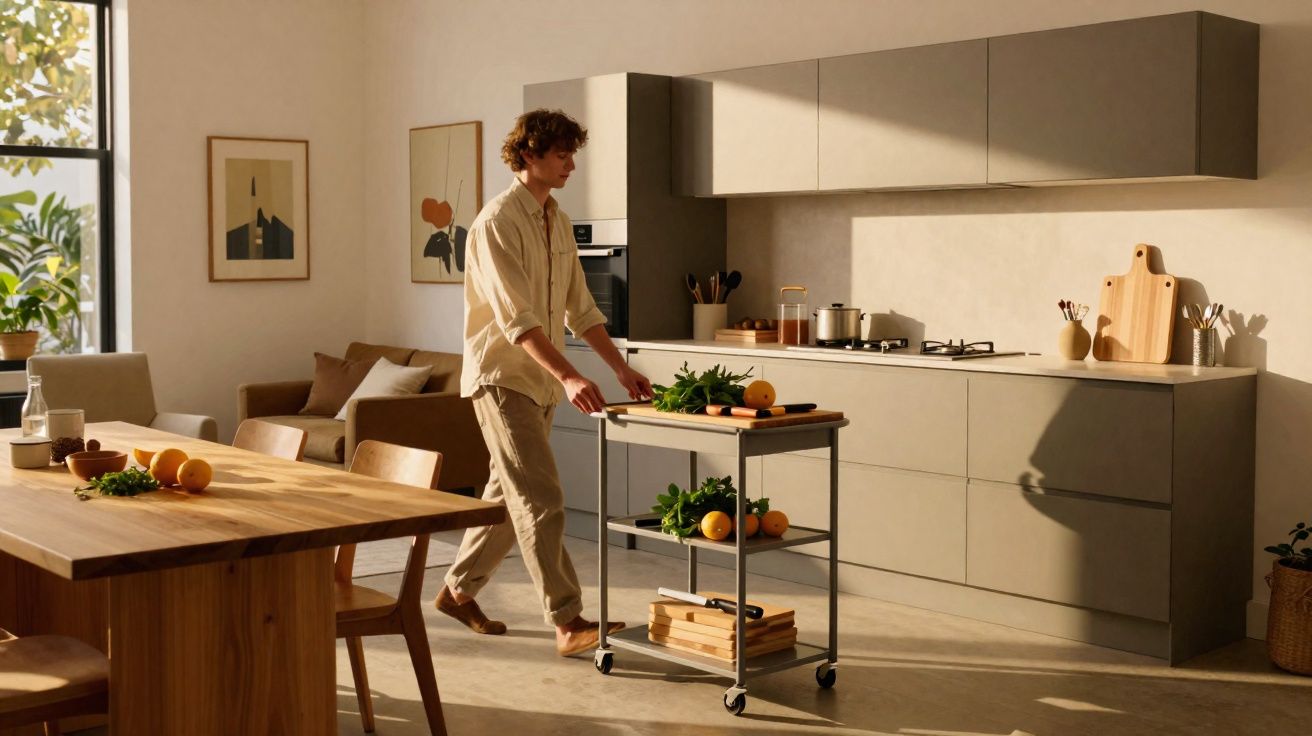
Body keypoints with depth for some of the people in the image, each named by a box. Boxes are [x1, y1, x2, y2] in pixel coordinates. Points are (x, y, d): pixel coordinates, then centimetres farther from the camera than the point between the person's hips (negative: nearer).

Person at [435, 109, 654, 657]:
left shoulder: (559, 223, 12)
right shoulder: (497, 221, -15)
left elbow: (581, 308, 15)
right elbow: (517, 318, -24)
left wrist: (622, 369, 6)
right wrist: (568, 376, -33)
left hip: (540, 379, 9)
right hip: (501, 376, -9)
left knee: (510, 496, 15)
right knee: (541, 501, -12)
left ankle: (459, 590, 30)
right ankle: (567, 622, -9)